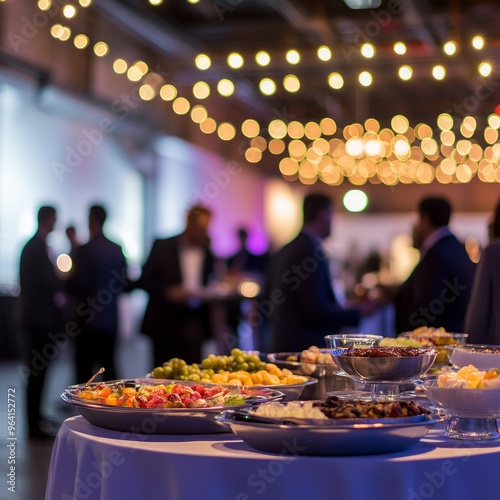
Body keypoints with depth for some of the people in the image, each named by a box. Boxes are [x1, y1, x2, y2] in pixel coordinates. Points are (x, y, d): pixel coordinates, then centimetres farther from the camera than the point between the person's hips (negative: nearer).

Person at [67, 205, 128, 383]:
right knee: (108, 365, 13)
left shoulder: (84, 251, -13)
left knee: (84, 368, 0)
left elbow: (79, 286, -14)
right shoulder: (117, 250, 4)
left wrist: (68, 279, 4)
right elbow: (123, 284, 9)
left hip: (88, 320, -5)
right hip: (110, 319, 6)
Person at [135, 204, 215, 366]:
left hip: (194, 323, 3)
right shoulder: (163, 247, -2)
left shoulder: (207, 252, 9)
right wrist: (168, 292, -17)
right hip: (164, 324, -2)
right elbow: (143, 281, -4)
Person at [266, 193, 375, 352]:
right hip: (306, 349, -9)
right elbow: (317, 311, -19)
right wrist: (358, 313, -7)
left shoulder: (283, 251, 12)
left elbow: (268, 305, 16)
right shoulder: (311, 250, -15)